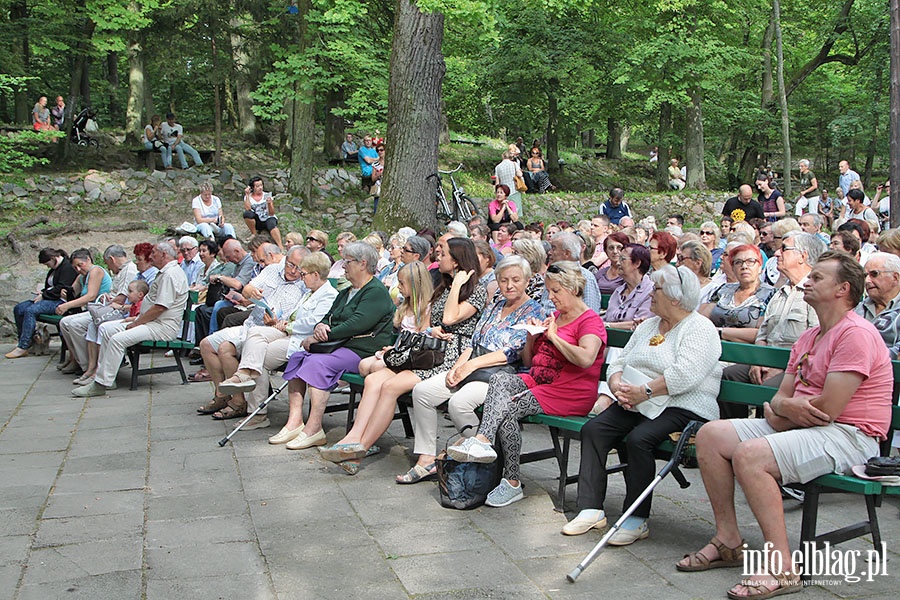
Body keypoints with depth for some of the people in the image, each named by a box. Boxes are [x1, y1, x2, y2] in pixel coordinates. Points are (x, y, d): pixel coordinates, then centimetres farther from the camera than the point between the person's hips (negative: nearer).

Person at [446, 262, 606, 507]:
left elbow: (586, 359, -25)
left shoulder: (591, 320, -3)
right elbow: (528, 362, 25)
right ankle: (483, 441, -39)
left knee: (507, 409, -27)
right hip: (537, 381, 7)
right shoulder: (553, 317, 23)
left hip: (570, 392, -7)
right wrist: (532, 336, 5)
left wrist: (554, 337, -14)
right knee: (499, 379, -25)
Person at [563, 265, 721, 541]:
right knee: (592, 430, -14)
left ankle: (637, 520, -19)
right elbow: (618, 362, 17)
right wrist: (618, 385, -5)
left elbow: (685, 375, -21)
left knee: (639, 439, -32)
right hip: (635, 405, 8)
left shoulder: (700, 329, -5)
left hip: (680, 408, -8)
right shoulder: (647, 326, 20)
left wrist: (644, 391, -21)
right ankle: (591, 509, -13)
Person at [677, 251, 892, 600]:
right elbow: (781, 397, 16)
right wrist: (782, 407, -10)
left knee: (749, 454, -31)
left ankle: (782, 566, -24)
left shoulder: (856, 333, -13)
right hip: (801, 427, 10)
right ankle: (728, 541, 1)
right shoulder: (808, 338, 19)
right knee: (710, 435, -2)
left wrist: (781, 412, -3)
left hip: (850, 436, -10)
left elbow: (828, 407, -21)